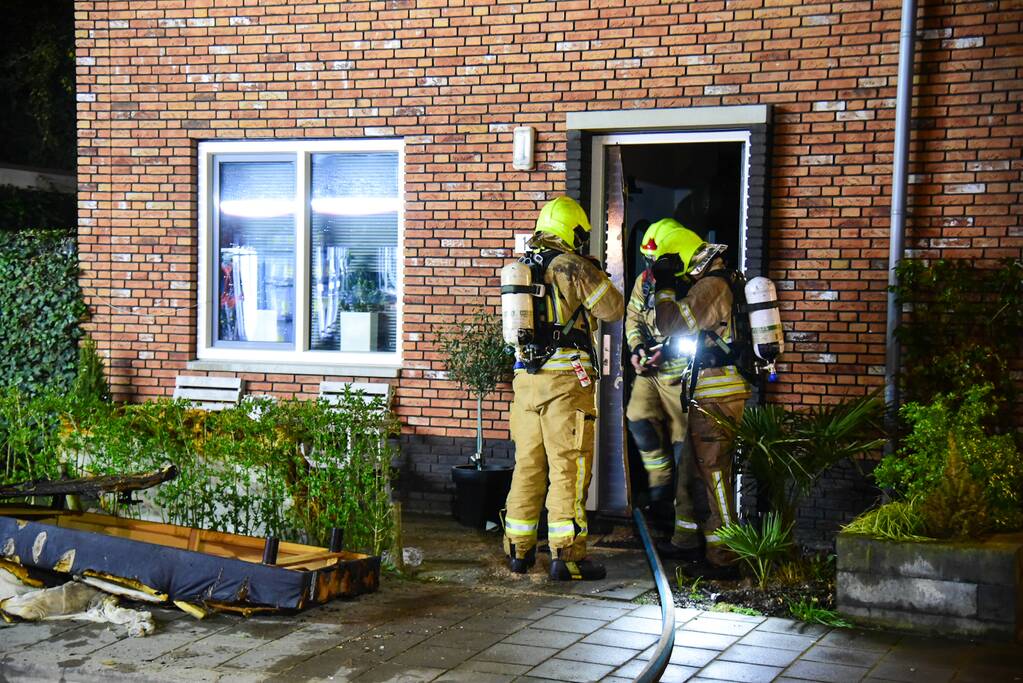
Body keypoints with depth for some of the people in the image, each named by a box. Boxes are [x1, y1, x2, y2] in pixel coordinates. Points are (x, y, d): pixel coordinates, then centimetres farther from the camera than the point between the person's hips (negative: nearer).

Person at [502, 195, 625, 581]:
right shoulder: (574, 267, -8)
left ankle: (519, 550, 16)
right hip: (565, 379, -6)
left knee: (528, 463, 12)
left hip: (526, 376, 7)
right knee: (569, 466, -4)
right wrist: (596, 276, 13)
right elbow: (613, 310, -4)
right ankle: (566, 556, -4)